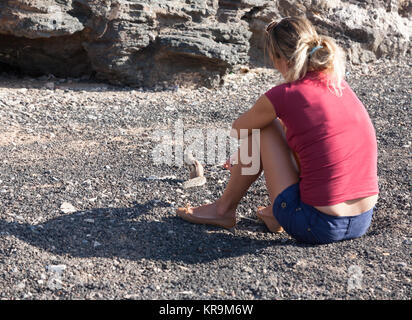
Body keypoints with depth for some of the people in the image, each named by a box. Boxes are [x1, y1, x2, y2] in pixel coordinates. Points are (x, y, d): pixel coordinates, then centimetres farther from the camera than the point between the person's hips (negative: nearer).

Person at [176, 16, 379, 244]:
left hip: (317, 228, -6)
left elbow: (238, 129, 9)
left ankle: (224, 208, 23)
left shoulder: (284, 95, -12)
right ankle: (278, 214, 30)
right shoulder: (340, 86, 9)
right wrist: (246, 158, 39)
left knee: (262, 127, 8)